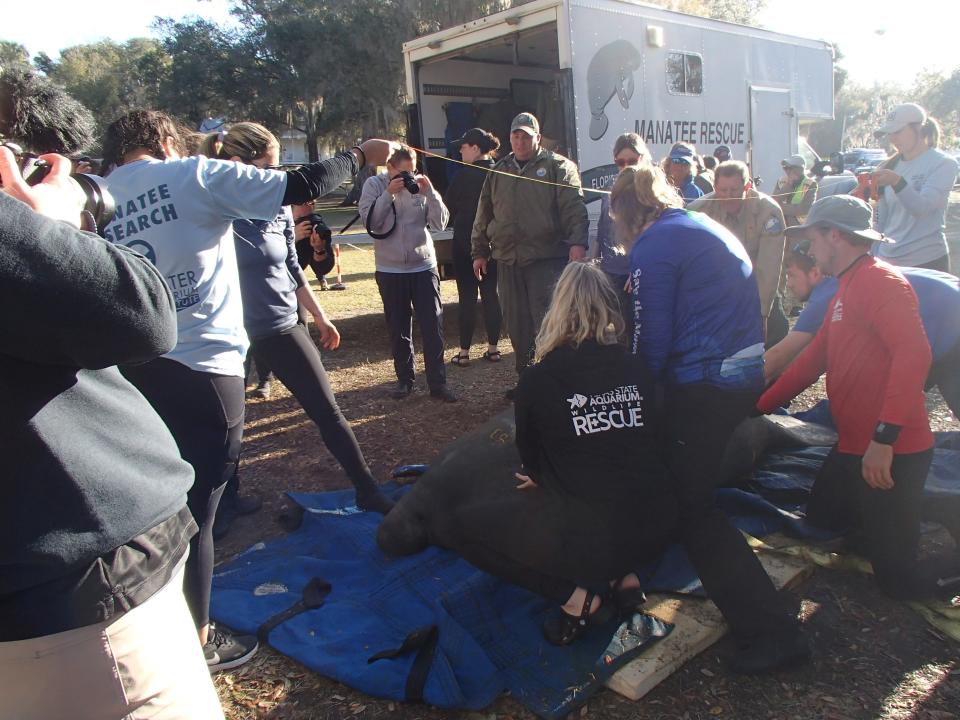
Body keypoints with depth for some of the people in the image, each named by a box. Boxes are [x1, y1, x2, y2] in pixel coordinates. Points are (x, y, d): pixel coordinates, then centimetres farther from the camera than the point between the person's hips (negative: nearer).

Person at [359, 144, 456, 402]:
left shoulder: (420, 185, 0)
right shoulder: (374, 184, -1)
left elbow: (440, 222, -4)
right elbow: (370, 221, -12)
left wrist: (430, 193, -15)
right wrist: (389, 194, -19)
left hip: (424, 266, 1)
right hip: (390, 269, 0)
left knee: (433, 326, -1)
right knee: (398, 329, 9)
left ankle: (438, 382, 6)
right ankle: (404, 379, 22)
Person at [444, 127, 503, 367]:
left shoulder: (465, 174, -14)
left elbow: (449, 204, -2)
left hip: (466, 241, -5)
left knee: (467, 296, 0)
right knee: (491, 293, 10)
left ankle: (464, 352, 4)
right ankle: (493, 347, 15)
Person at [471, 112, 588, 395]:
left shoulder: (558, 167, 2)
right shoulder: (498, 172, 17)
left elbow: (574, 208, -9)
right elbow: (484, 216, 20)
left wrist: (577, 243, -22)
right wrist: (479, 252, 18)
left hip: (547, 258, -5)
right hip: (508, 260, 5)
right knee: (517, 325, 10)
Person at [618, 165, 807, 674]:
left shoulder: (654, 246, -11)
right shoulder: (708, 227, 17)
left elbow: (652, 337, -13)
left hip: (704, 384, -9)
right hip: (746, 371, 9)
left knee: (692, 508, 1)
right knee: (694, 488, 25)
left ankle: (771, 629, 3)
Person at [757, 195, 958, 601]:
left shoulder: (881, 282, -16)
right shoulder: (846, 290, 16)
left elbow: (914, 354, -29)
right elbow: (813, 359, 19)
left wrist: (884, 437, -33)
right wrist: (759, 407, 18)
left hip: (889, 454, -10)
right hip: (854, 446, 10)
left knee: (902, 580, -2)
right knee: (821, 519, 24)